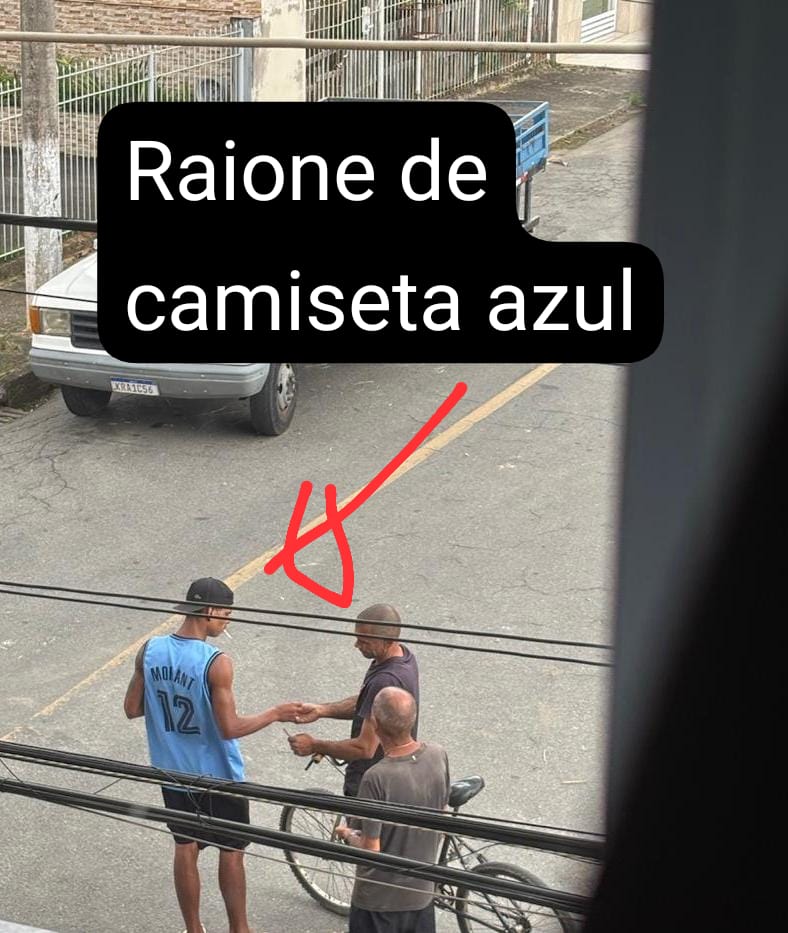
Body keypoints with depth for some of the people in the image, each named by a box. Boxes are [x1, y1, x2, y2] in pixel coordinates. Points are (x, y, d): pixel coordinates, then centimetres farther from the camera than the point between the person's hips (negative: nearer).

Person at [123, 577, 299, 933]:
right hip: (218, 776, -5)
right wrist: (274, 714, -10)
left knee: (185, 849, 18)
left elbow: (132, 709, -1)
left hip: (173, 771, 5)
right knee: (231, 852, 13)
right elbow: (229, 728, -23)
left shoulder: (150, 650, -8)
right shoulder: (216, 663, -24)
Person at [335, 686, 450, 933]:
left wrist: (349, 835, -1)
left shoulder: (377, 778, -29)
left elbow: (371, 850, -21)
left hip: (380, 898, -5)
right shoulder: (438, 756, -11)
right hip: (423, 892, 5)